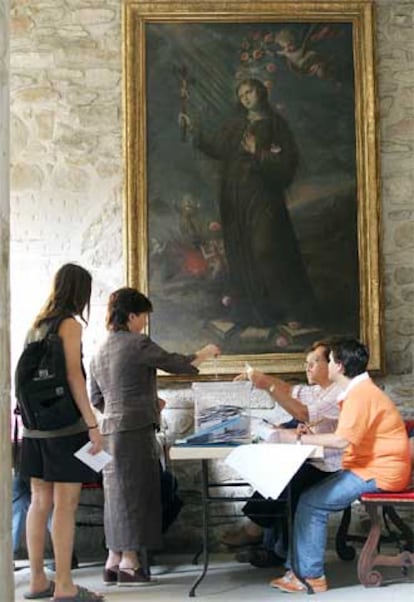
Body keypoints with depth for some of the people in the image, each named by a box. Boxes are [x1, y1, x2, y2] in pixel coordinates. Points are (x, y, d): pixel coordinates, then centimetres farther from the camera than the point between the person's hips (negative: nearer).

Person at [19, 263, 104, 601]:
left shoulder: (37, 324, 14)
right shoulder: (69, 324, -8)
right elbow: (74, 377, -15)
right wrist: (92, 424, -15)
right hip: (65, 425, -8)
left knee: (40, 502, 11)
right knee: (65, 505, -4)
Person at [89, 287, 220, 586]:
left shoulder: (100, 352, 15)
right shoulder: (138, 344, -10)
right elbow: (178, 364, -8)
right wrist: (206, 353, 10)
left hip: (111, 430, 8)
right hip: (137, 429, -8)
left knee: (117, 493, 13)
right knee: (136, 491, -2)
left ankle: (113, 561, 17)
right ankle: (130, 563, 1)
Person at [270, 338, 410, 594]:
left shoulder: (360, 394, -19)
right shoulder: (359, 390, 15)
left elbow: (342, 440, -29)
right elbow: (350, 435, 13)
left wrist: (300, 439, -20)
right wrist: (313, 435, 2)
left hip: (378, 474, -10)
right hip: (368, 467, 10)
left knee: (312, 502, -14)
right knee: (311, 494, 3)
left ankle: (311, 576, -5)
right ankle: (298, 567, 4)